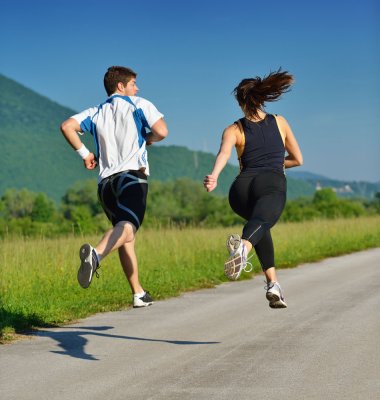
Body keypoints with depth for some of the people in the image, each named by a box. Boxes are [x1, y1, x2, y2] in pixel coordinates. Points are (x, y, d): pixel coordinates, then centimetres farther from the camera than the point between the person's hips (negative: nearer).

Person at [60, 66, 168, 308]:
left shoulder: (96, 113, 21)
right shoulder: (139, 105, 11)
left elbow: (67, 127, 6)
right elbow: (161, 132, -1)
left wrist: (84, 153, 14)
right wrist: (147, 140, 20)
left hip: (106, 181, 6)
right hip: (132, 174, -6)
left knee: (128, 239, 14)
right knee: (128, 226, -26)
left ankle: (138, 294, 14)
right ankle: (96, 253, -55)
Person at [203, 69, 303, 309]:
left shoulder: (234, 130, 18)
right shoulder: (280, 123, 23)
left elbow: (224, 153, -5)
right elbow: (297, 160, 29)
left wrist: (214, 176, -22)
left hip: (242, 189, 2)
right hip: (273, 185, -2)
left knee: (260, 221, 32)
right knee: (260, 222, -30)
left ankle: (273, 282, 19)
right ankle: (243, 247, -69)